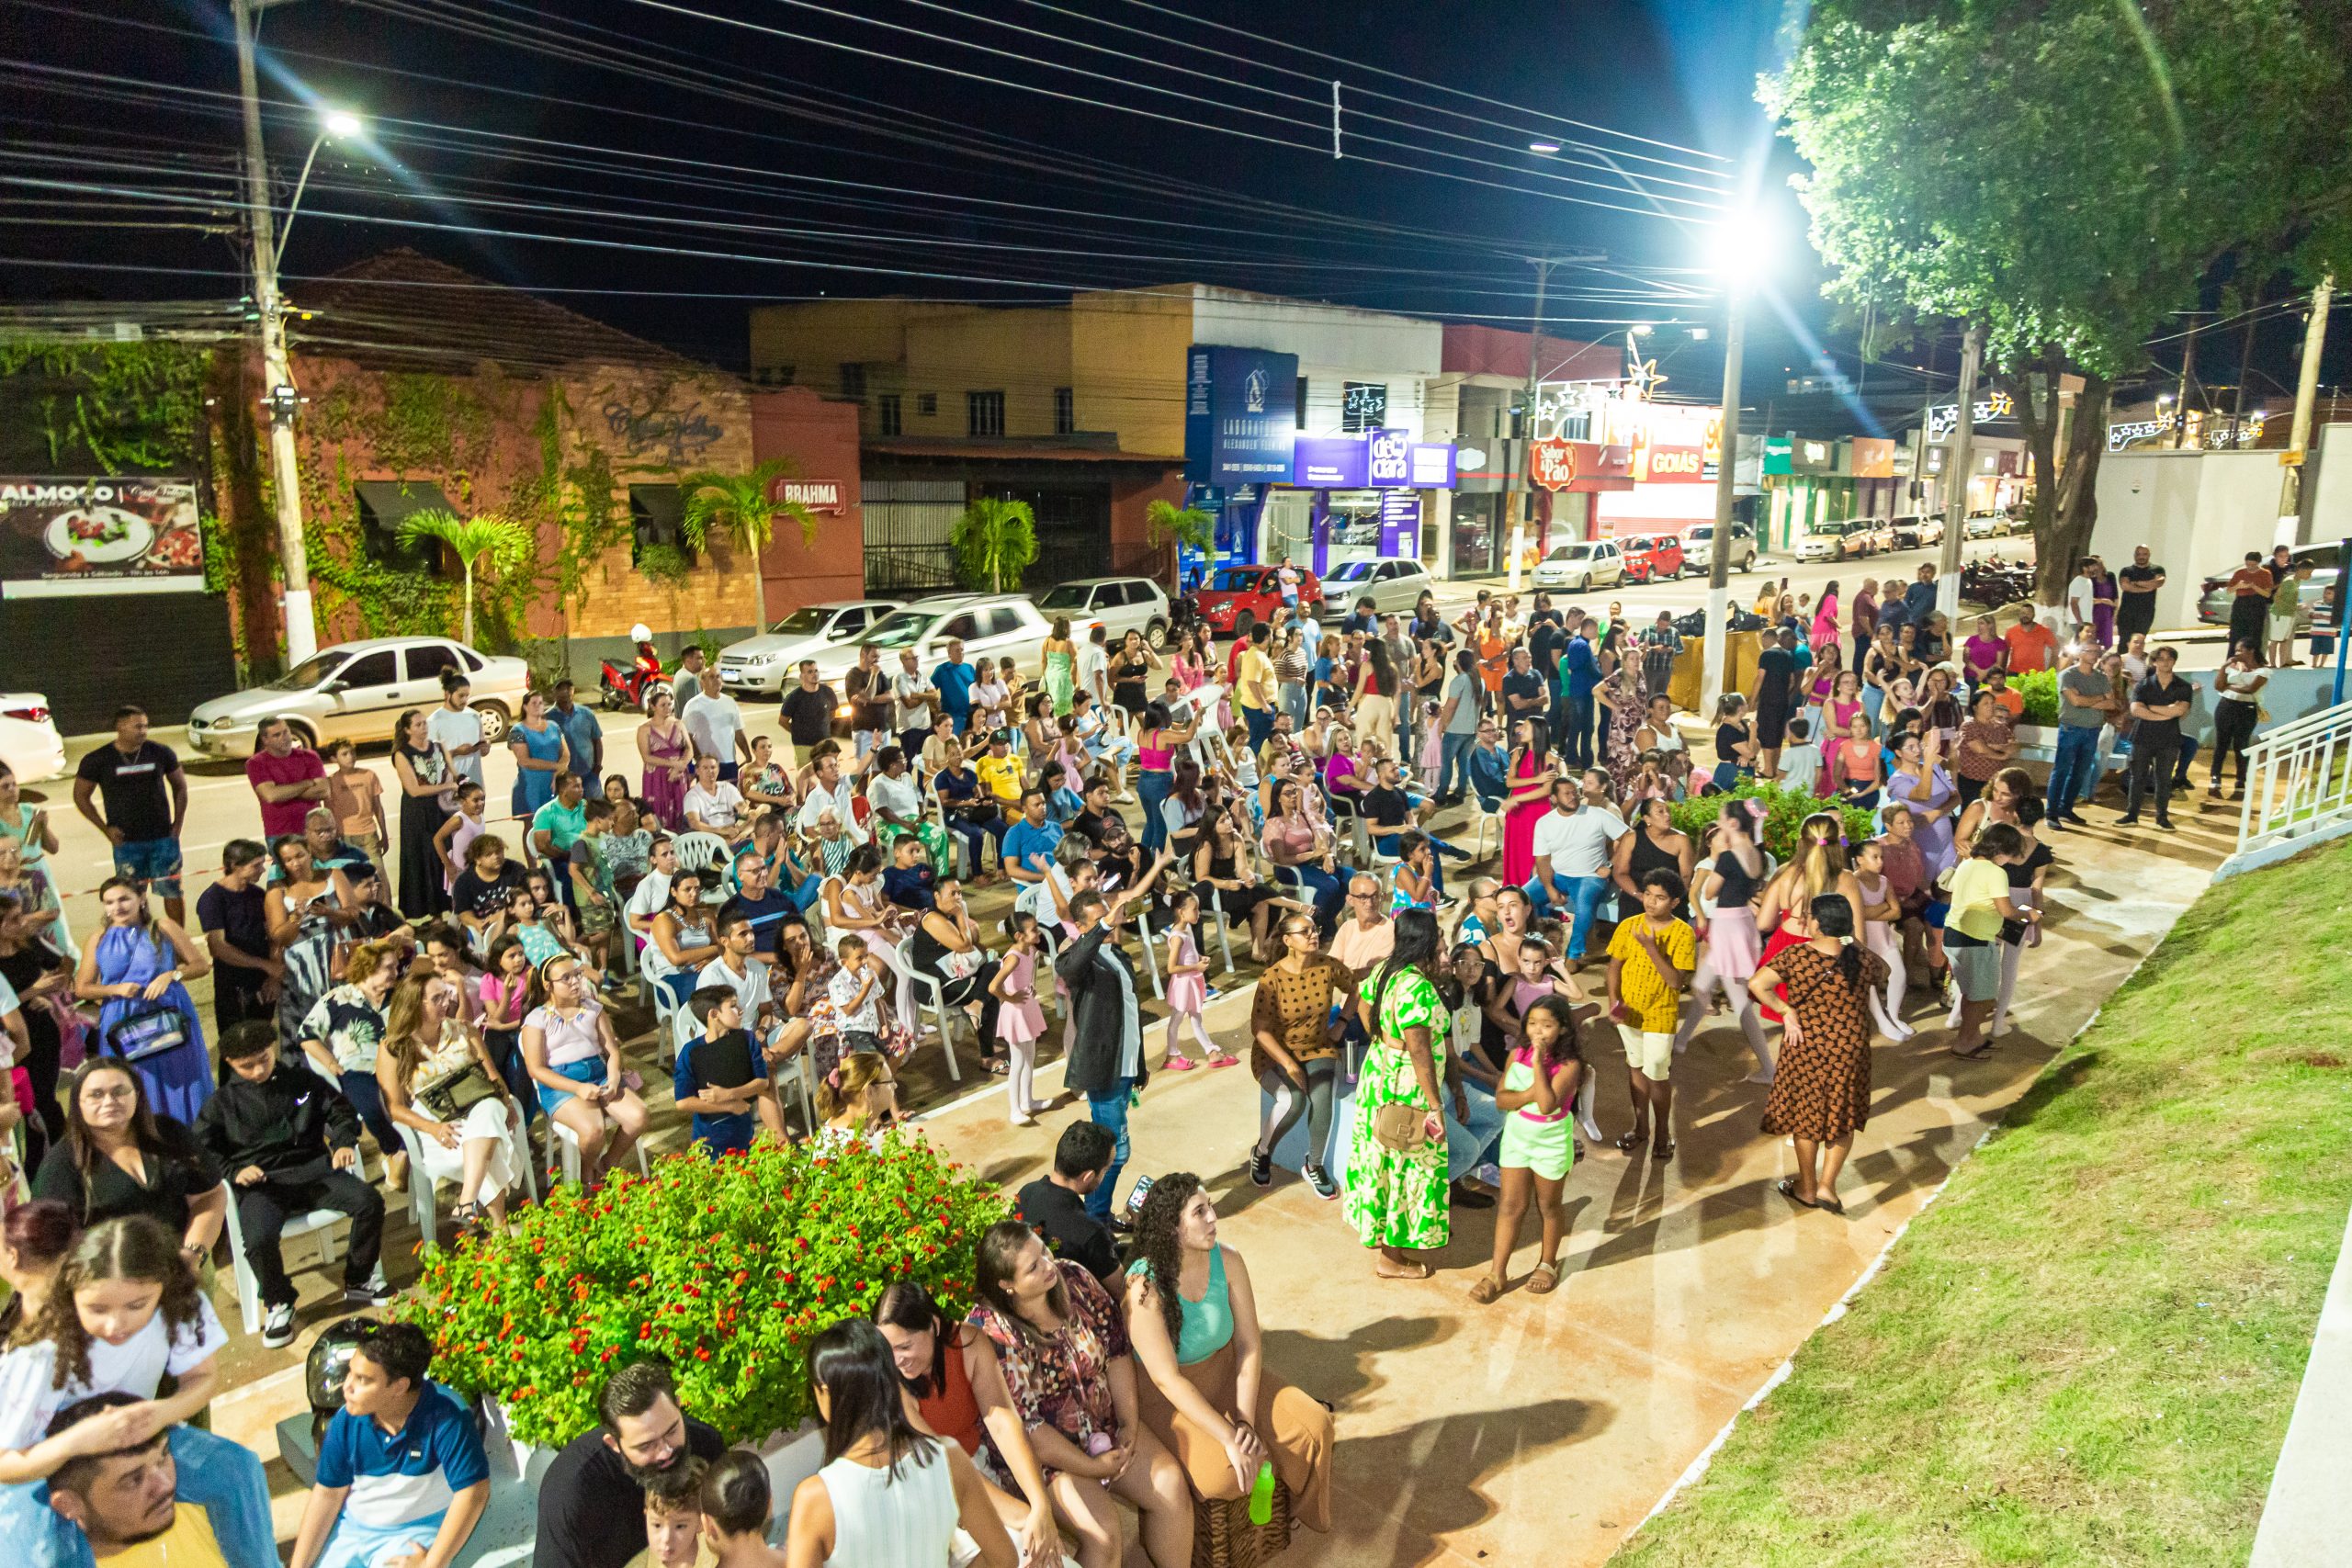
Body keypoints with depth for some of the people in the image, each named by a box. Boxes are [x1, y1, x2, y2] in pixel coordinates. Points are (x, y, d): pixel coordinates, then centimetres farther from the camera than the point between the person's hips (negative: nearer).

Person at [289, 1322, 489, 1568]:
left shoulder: (446, 1418, -26)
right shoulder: (346, 1422, -10)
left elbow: (473, 1491, -26)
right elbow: (328, 1493, 0)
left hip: (416, 1531, -5)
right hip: (352, 1526, 5)